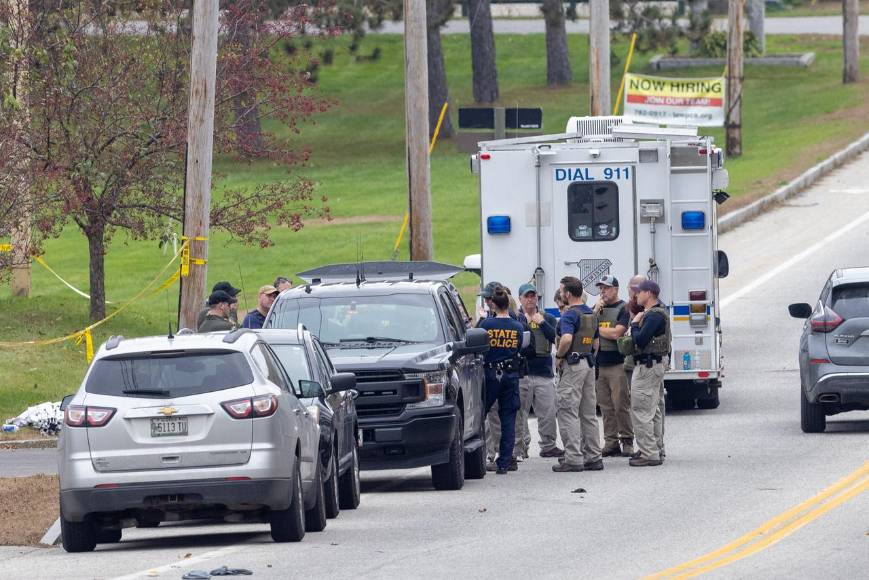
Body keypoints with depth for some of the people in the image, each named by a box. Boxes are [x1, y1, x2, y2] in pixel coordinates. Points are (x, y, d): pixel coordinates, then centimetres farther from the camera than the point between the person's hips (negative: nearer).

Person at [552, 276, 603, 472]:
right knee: (589, 413, 12)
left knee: (567, 412, -6)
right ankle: (594, 457, 13)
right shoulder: (591, 314, 14)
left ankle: (573, 459, -10)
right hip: (589, 364, 9)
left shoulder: (570, 315, -15)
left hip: (573, 364, -9)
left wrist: (559, 356, -15)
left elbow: (567, 338, -30)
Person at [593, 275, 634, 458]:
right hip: (599, 365, 6)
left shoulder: (623, 309, -3)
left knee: (621, 405, -7)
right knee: (605, 407, 5)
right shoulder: (598, 308, 16)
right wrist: (596, 310, -4)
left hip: (618, 364, -6)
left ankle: (627, 441, -2)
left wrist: (597, 328, -1)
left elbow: (616, 333, -15)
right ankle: (611, 442, 8)